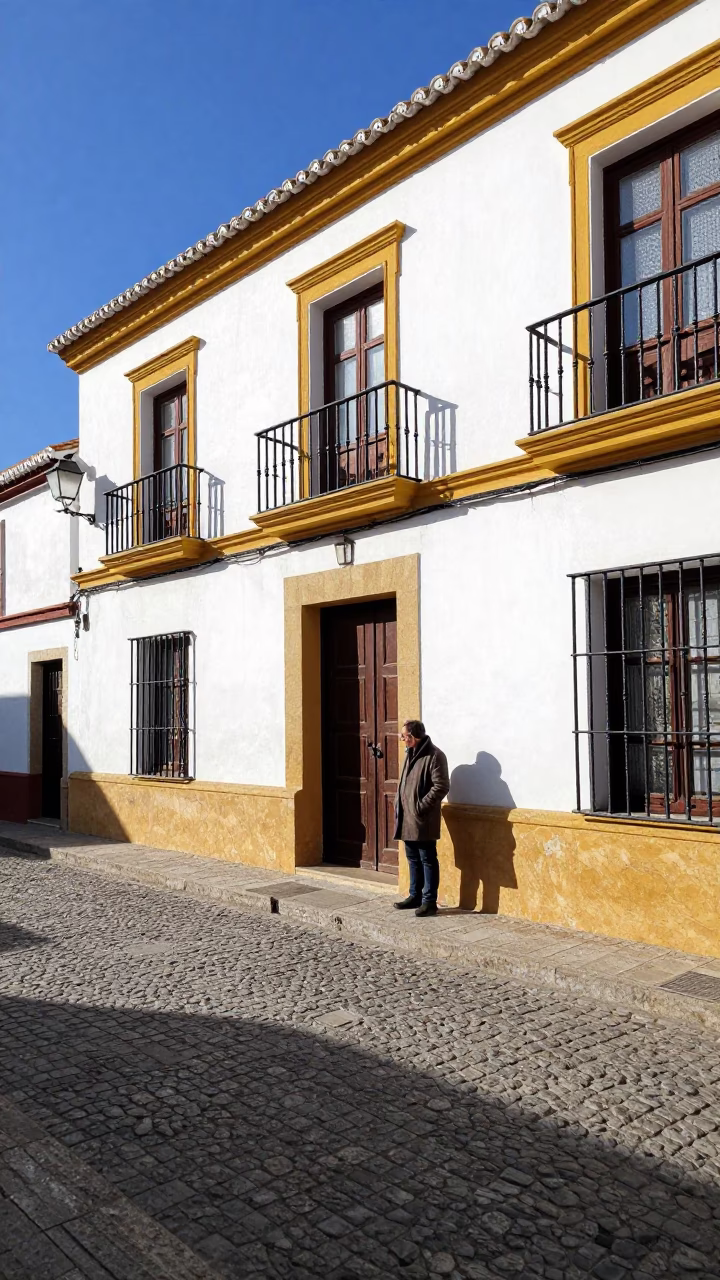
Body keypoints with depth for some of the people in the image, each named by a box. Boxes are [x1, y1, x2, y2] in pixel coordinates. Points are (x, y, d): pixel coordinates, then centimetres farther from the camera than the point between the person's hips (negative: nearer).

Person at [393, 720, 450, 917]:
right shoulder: (410, 753, 15)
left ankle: (429, 901, 5)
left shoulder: (434, 755, -14)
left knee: (428, 860, -1)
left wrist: (421, 806, -18)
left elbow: (441, 786, -19)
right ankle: (415, 896, 27)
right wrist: (398, 803, 11)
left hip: (422, 820, -9)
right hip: (407, 818, 9)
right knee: (413, 859, 17)